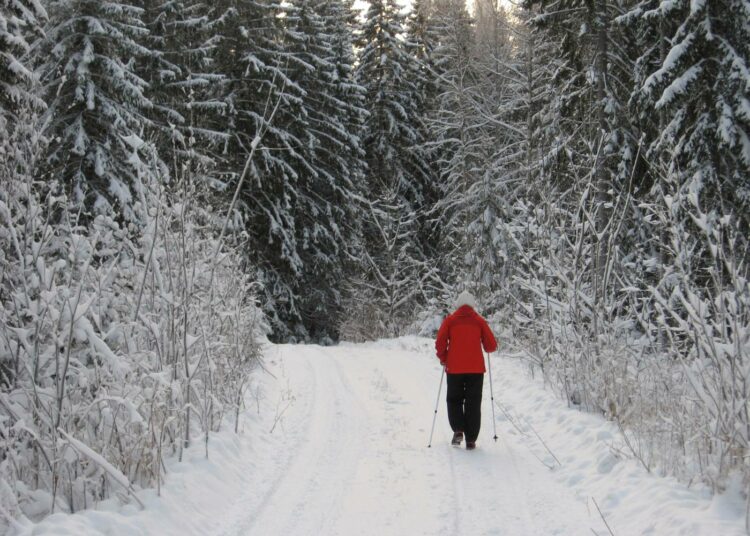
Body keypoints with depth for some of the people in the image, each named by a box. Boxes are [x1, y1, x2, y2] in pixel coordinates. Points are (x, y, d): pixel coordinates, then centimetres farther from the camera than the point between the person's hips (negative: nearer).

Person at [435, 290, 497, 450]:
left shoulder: (450, 320, 2)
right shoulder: (479, 321, 3)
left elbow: (440, 343, -7)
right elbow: (491, 345, -1)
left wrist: (443, 359, 9)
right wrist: (487, 348, 21)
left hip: (454, 369, 0)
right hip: (476, 369, 0)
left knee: (454, 400, 15)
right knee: (473, 404, 5)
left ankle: (458, 430, -5)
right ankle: (471, 440, 2)